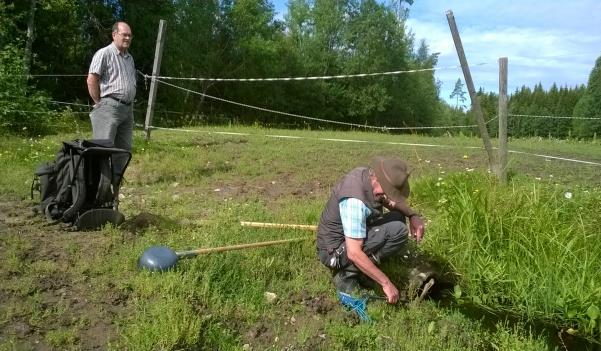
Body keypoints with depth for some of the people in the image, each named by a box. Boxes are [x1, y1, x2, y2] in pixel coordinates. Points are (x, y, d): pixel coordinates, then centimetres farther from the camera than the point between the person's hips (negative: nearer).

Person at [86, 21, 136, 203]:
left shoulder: (129, 58, 19)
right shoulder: (104, 53, -4)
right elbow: (91, 80, -9)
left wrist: (129, 104, 12)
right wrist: (100, 104, -8)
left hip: (127, 109, 8)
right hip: (109, 107, -8)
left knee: (123, 150, 10)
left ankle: (114, 186, 20)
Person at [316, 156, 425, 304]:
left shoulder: (367, 175, -6)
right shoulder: (355, 200, -33)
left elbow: (394, 202, 12)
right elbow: (354, 253, -33)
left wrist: (413, 215, -8)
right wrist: (386, 283, -27)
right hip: (335, 251, -9)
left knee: (398, 217, 8)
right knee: (398, 230, -21)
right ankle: (348, 274, -9)